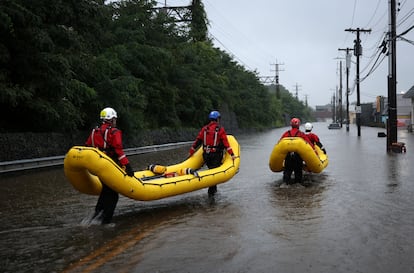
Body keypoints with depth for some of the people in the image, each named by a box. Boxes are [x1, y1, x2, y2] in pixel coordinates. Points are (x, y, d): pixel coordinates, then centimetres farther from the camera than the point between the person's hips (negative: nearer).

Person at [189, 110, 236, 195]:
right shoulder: (220, 129, -6)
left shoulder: (204, 129, 6)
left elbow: (197, 141, 9)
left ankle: (214, 189, 26)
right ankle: (211, 191, -2)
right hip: (216, 155, -5)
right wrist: (232, 154, -9)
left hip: (206, 154, 5)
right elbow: (226, 143, -11)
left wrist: (191, 152, 18)